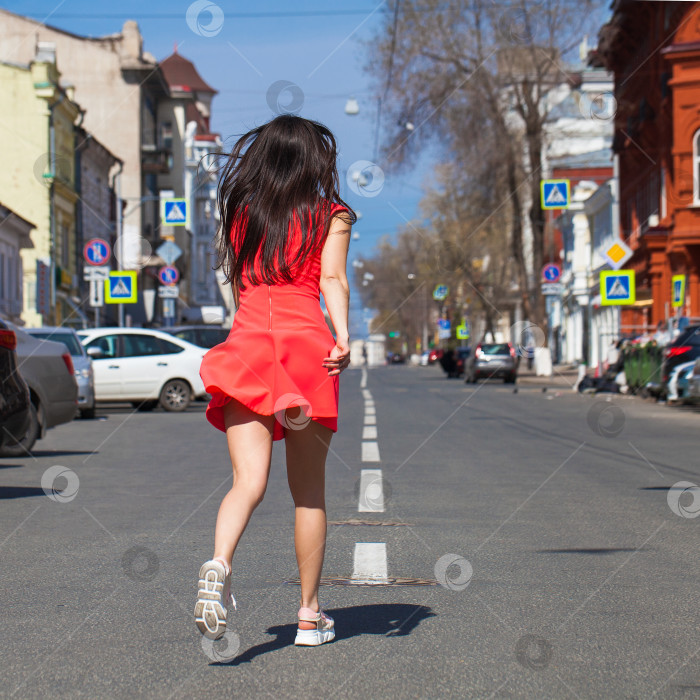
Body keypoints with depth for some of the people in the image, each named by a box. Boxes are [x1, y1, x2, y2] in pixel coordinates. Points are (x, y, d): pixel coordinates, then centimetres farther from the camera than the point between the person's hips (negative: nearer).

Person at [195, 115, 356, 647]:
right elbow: (332, 278, -7)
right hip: (306, 341, -2)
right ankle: (310, 614, 15)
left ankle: (219, 565, -35)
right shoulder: (332, 215, 9)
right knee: (309, 491, 9)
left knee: (249, 480, -5)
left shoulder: (240, 213, 18)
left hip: (246, 342, 2)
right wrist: (342, 335, -19)